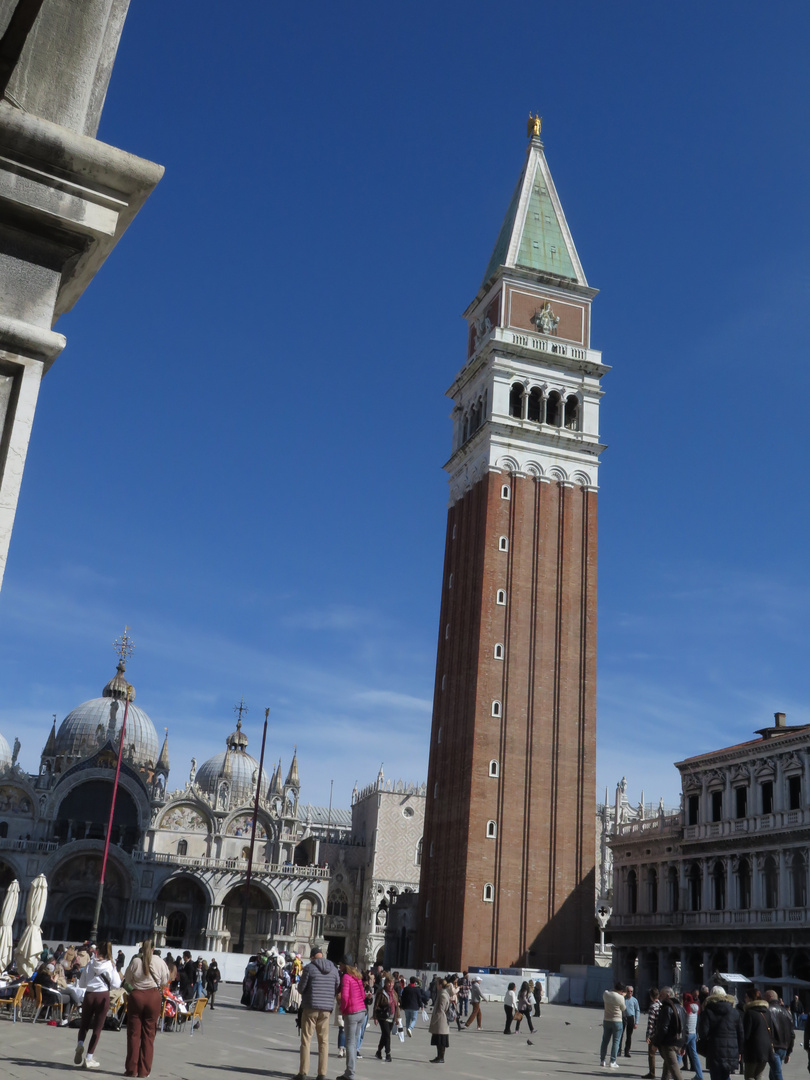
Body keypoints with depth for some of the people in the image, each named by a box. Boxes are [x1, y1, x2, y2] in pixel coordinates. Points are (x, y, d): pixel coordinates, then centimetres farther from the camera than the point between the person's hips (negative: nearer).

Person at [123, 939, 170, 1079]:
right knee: (149, 1034, 7)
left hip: (136, 996, 0)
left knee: (134, 1033, 7)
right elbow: (165, 982, 4)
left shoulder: (135, 961, -7)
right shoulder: (160, 962, -5)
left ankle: (131, 1069, 9)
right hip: (154, 997, 1)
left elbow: (127, 980, 2)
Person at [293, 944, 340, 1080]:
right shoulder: (333, 969, 6)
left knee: (306, 1039, 3)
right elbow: (338, 989, 9)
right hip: (326, 1009, 4)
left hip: (310, 1008, -4)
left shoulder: (309, 968, -7)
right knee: (324, 1041, 9)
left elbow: (301, 988, -4)